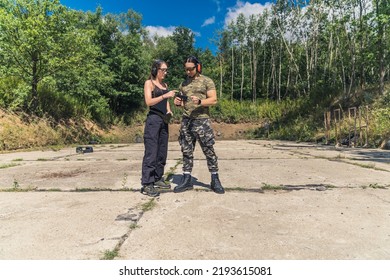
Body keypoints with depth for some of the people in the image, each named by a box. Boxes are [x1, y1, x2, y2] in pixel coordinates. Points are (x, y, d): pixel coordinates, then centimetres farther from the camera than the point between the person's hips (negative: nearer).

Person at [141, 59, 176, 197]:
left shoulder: (164, 85, 18)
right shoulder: (149, 83, -1)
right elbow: (149, 102, -13)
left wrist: (169, 111, 5)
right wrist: (165, 95, -21)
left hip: (164, 120, 7)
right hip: (153, 120, -7)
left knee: (162, 152, 8)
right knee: (151, 152, -9)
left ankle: (158, 178, 19)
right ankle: (146, 184, -5)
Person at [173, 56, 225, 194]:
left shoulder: (207, 81, 2)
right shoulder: (183, 83, 17)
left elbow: (214, 100, -6)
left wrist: (200, 101, -22)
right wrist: (178, 103, -1)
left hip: (202, 120, -5)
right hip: (186, 121, 5)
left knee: (209, 151, -2)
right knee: (187, 151, 6)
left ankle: (215, 180, 9)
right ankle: (187, 180, 15)